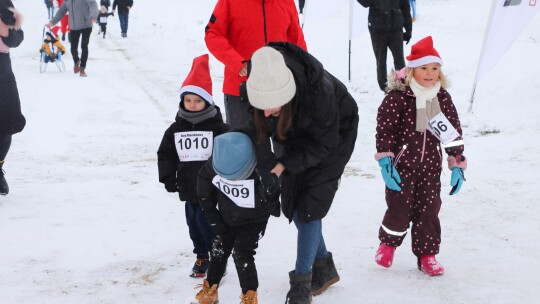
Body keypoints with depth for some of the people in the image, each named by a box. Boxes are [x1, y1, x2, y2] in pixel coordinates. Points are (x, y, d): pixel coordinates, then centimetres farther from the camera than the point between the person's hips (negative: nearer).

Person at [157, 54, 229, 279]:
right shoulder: (176, 129, 5)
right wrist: (168, 178, 1)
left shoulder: (217, 128, -7)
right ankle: (201, 256, 27)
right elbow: (165, 154, 10)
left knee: (206, 222, -6)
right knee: (193, 222, 12)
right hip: (188, 188, 5)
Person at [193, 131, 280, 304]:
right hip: (226, 219, 4)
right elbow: (205, 192, -5)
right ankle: (209, 290, 29)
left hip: (253, 221, -4)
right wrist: (213, 218, -2)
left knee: (242, 255, -11)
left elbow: (272, 207, -26)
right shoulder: (215, 164, -25)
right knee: (218, 252, 10)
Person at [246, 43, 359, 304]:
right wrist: (262, 165, -22)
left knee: (309, 207, -9)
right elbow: (258, 127, -10)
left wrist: (284, 165, -32)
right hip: (297, 137, 5)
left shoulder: (319, 93, -43)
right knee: (292, 203, 6)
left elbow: (324, 143, -27)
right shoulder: (256, 88, -30)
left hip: (333, 135, -5)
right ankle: (324, 268, 25)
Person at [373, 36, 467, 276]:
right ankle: (388, 243, 27)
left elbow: (454, 132, 7)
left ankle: (427, 255, 21)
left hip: (430, 166, 4)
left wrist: (457, 165, 5)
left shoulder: (443, 98, 2)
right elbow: (384, 130, -13)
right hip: (401, 164, -4)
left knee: (429, 210, 7)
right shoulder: (397, 97, -12)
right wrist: (385, 162, -19)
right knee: (399, 208, -1)